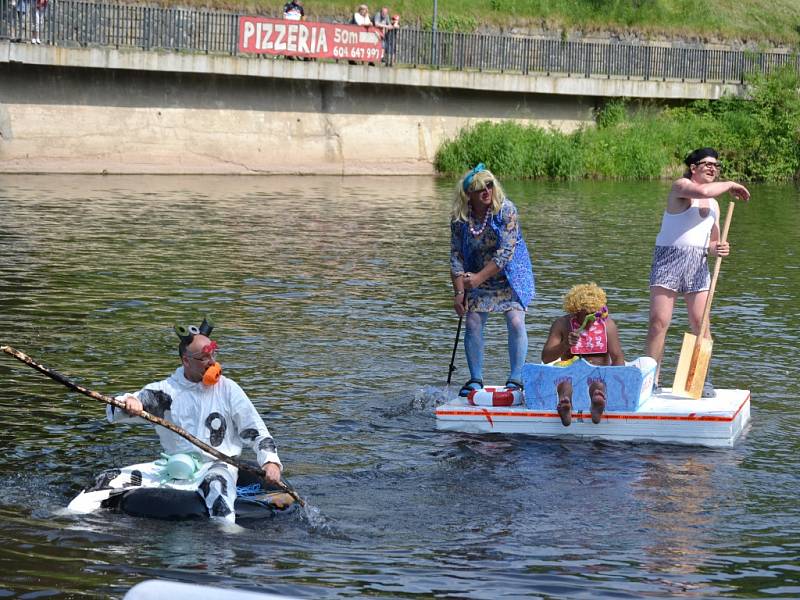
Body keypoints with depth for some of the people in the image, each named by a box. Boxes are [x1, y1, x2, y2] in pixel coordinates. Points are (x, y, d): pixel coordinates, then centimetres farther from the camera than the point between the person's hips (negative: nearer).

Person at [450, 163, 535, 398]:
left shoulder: (506, 210, -21)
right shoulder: (459, 219, -11)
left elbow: (506, 252, -25)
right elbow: (456, 256, -7)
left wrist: (479, 277, -29)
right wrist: (459, 292, -13)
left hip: (510, 276, -3)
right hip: (477, 279, 3)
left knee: (515, 321, -15)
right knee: (473, 324, -4)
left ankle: (516, 379, -6)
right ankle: (475, 380, 9)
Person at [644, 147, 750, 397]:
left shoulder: (714, 205, 19)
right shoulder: (680, 186, -3)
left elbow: (712, 242, 21)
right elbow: (702, 191, -25)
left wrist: (719, 249, -3)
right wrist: (730, 185, -9)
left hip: (698, 264, 6)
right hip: (669, 258, -6)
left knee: (700, 324, 0)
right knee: (658, 321, -10)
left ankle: (703, 380, 8)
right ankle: (651, 379, -4)